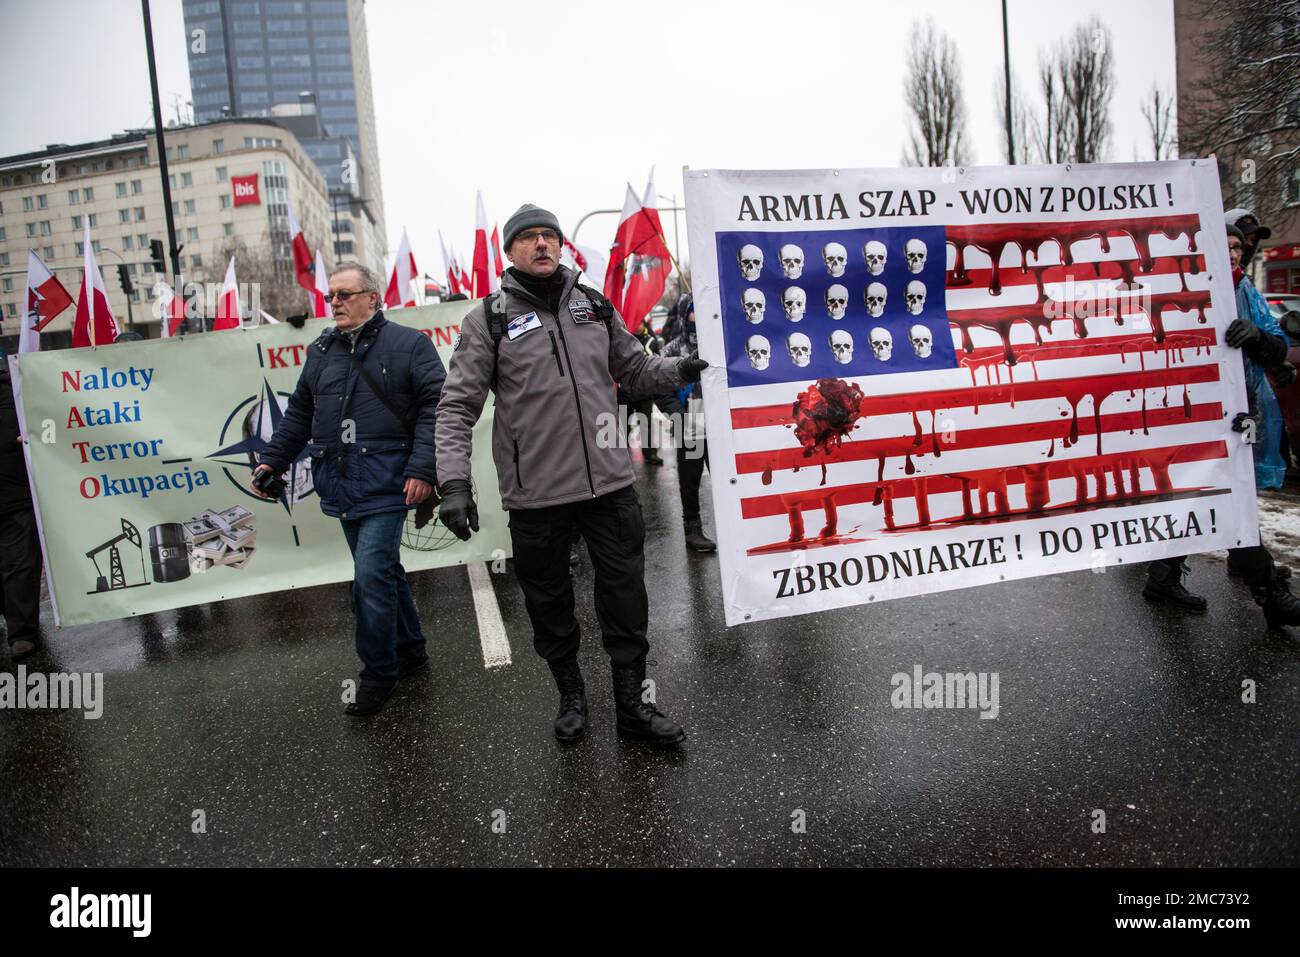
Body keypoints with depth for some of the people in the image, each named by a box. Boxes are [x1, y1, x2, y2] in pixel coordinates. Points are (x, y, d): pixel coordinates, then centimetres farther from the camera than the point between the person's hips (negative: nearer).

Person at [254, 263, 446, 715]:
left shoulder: (409, 344, -3)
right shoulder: (320, 351, 16)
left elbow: (435, 406, -10)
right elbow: (299, 414, 22)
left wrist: (422, 469, -19)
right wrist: (272, 460, 13)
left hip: (386, 485, -6)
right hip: (341, 487, 6)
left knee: (372, 576, -10)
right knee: (384, 570, 15)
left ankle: (378, 674, 6)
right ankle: (410, 649, 31)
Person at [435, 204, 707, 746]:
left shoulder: (595, 307, 10)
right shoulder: (489, 320, -1)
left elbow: (636, 373, 17)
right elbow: (457, 406, -4)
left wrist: (681, 370, -3)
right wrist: (454, 480, -16)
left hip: (609, 481, 2)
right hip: (535, 494, -2)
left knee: (625, 592, 7)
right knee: (549, 600, 12)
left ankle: (632, 702, 25)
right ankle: (571, 695, 35)